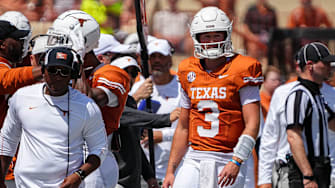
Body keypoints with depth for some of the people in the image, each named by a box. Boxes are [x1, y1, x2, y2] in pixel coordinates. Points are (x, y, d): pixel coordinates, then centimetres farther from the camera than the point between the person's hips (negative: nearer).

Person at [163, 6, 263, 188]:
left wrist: (236, 162, -20)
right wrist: (170, 170, 14)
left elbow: (252, 125, -9)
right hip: (194, 159, 4)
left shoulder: (242, 71, -4)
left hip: (227, 161, -4)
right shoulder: (189, 73, 11)